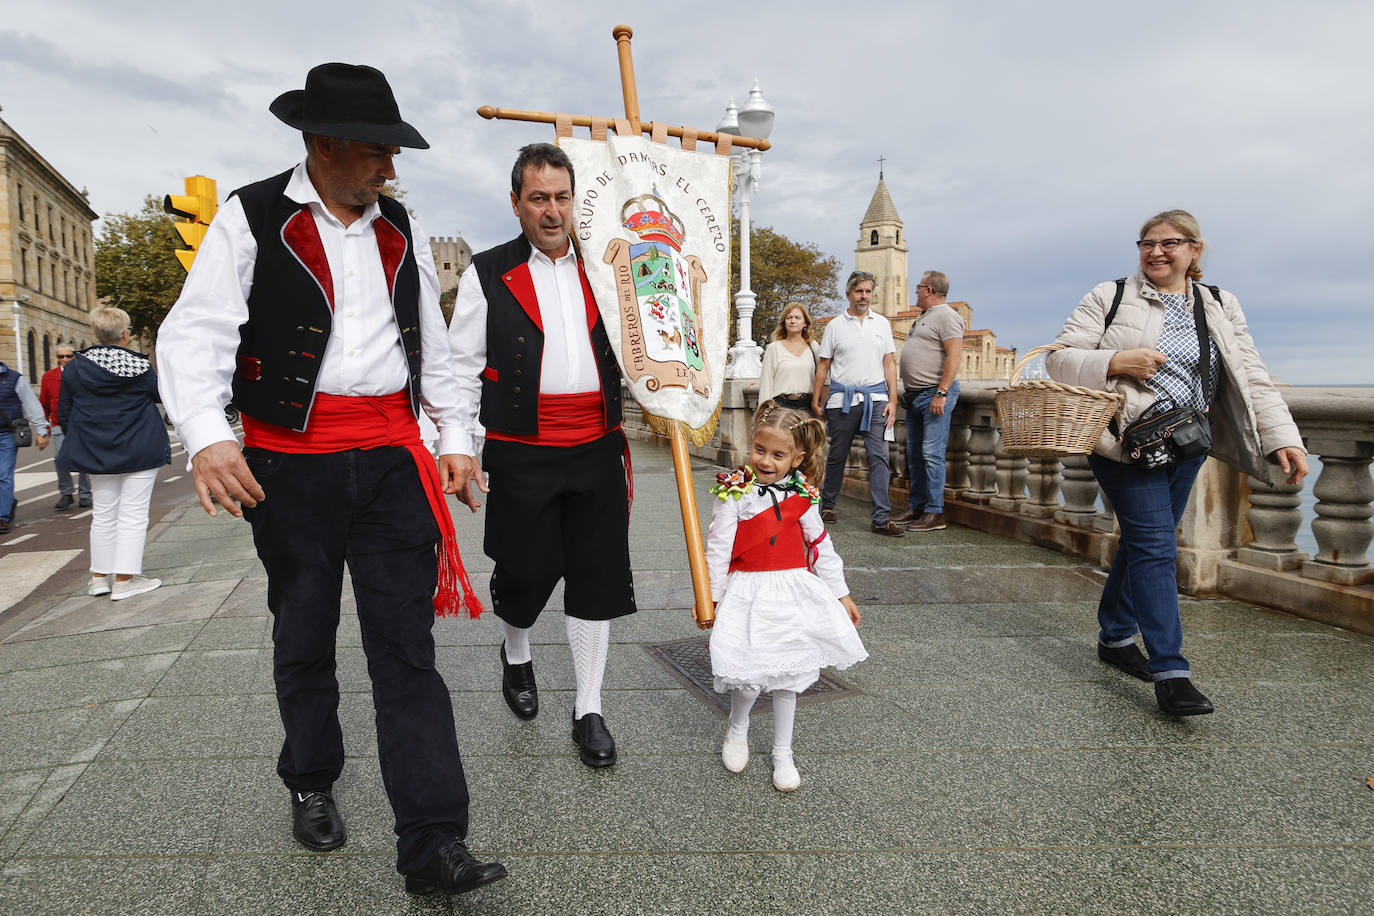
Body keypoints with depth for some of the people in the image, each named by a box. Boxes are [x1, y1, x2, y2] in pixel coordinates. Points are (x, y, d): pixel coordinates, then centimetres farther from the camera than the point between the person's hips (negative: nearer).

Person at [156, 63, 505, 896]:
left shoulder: (401, 228, 11)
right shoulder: (251, 219, -3)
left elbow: (432, 342, 17)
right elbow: (197, 331, -11)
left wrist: (454, 436, 13)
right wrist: (208, 436, -27)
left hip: (392, 460, 2)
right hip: (291, 464, -2)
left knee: (408, 650, -2)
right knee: (305, 642, 14)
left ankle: (433, 847, 0)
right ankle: (312, 788, 39)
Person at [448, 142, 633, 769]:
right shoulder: (488, 274, 1)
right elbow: (461, 368, 0)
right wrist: (462, 449, -6)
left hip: (597, 449, 3)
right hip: (520, 454, -3)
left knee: (596, 577, 5)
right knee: (526, 571, 7)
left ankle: (588, 710, 18)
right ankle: (516, 656, 41)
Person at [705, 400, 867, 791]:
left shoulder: (802, 496, 2)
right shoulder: (736, 492, -9)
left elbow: (821, 547, 12)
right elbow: (717, 548, -6)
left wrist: (841, 595, 15)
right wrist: (710, 597, -5)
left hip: (795, 592, 4)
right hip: (748, 595, -3)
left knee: (788, 675, 10)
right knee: (750, 676, -9)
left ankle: (782, 753, 29)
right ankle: (737, 730, 25)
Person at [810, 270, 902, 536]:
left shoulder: (882, 323, 12)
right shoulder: (835, 326, 7)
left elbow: (889, 364, 10)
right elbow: (823, 365, 9)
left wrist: (893, 400, 2)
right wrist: (816, 399, 4)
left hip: (875, 397, 1)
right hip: (842, 398, -1)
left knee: (879, 456, -7)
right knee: (837, 455, 8)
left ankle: (882, 518, -7)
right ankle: (828, 504, 26)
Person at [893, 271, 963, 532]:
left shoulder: (946, 316, -9)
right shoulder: (924, 317, 21)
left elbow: (955, 355, -18)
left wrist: (941, 393, -24)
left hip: (936, 394, -10)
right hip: (915, 394, 10)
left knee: (932, 454, -11)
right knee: (914, 454, 12)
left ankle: (934, 513, -7)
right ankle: (915, 507, 19)